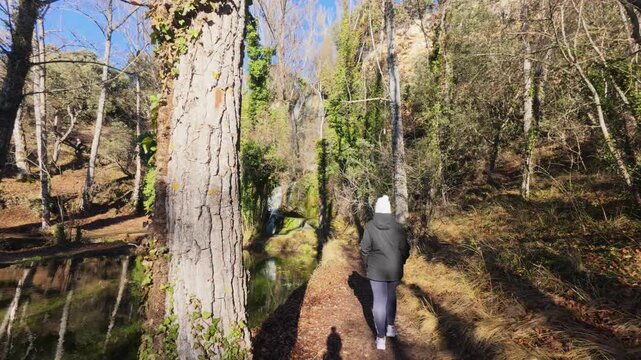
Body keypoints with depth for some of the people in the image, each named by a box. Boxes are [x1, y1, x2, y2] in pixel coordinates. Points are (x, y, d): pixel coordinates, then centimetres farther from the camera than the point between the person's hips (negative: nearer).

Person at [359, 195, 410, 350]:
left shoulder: (370, 226, -11)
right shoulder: (398, 227, -8)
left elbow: (365, 249, -7)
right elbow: (405, 249, -1)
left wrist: (367, 265, 10)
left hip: (376, 270, -2)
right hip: (394, 270, 2)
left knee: (379, 301, 7)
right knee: (391, 297, 23)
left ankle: (381, 337, 10)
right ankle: (390, 327, 35)